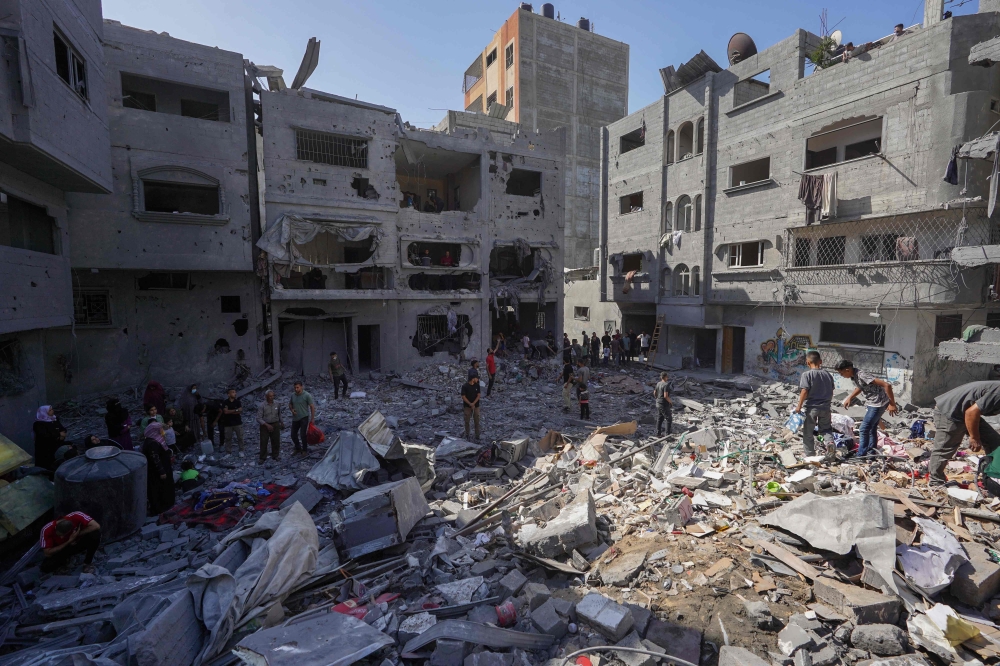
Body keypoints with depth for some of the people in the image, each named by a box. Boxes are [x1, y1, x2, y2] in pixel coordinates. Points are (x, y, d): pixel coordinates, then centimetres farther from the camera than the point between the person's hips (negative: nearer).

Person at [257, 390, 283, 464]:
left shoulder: (276, 404, -1)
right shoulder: (262, 406, -13)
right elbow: (259, 418, -14)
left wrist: (281, 423, 23)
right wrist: (267, 425, -24)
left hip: (275, 425, 3)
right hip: (265, 426, -3)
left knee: (276, 442, 6)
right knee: (263, 442, 0)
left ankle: (275, 456, 22)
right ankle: (262, 458, 14)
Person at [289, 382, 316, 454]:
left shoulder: (307, 395, -14)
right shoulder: (293, 395, 2)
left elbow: (312, 407, -11)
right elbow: (290, 404, 19)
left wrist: (312, 419, -11)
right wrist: (292, 409, -5)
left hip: (304, 418, -6)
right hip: (295, 418, 6)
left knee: (302, 435, -6)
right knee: (293, 435, 12)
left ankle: (304, 450, 13)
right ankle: (298, 449, 33)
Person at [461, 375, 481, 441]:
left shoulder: (477, 385, -5)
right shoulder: (465, 386, -15)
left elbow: (478, 395, -3)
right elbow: (463, 397, -13)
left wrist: (473, 404, -16)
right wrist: (470, 404, -18)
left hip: (476, 406, 2)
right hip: (467, 406, -2)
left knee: (477, 421, 4)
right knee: (467, 421, 9)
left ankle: (477, 436, 15)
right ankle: (467, 435, 27)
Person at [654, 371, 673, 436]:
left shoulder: (658, 383, 4)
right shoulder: (666, 385, -20)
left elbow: (654, 393, 12)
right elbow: (665, 396, -25)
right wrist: (671, 402, -10)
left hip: (658, 404, 8)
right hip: (664, 405, -8)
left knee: (659, 419, 14)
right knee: (669, 419, 5)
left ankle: (658, 433, 19)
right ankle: (668, 434, 8)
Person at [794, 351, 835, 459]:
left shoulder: (807, 375, -12)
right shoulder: (827, 374, 4)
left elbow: (804, 391, -18)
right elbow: (831, 392, 9)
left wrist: (799, 406, -10)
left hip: (811, 407, -5)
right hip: (825, 407, 5)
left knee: (807, 433, 7)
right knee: (825, 430, 20)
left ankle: (810, 455, 13)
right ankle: (830, 442, -10)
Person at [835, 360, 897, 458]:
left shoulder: (862, 375, -27)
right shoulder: (853, 376, 2)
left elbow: (887, 385, -29)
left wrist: (892, 404, -24)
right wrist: (849, 398, 11)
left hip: (879, 403, -10)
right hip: (872, 403, 10)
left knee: (864, 429, -8)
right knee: (871, 429, 16)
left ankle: (860, 456, -2)